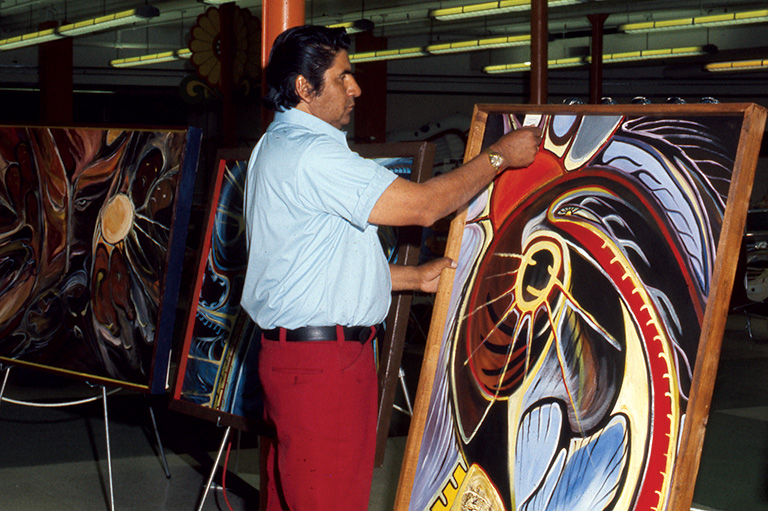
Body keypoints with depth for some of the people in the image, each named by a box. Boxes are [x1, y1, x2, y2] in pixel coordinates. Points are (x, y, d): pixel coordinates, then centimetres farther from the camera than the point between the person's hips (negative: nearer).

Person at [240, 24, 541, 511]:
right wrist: (501, 156, -6)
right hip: (320, 361, -11)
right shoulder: (310, 155, -17)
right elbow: (423, 205, -18)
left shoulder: (279, 147, 18)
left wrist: (416, 277, 19)